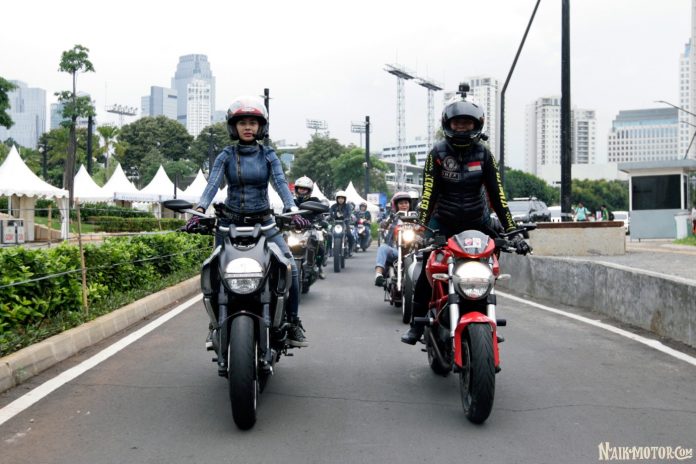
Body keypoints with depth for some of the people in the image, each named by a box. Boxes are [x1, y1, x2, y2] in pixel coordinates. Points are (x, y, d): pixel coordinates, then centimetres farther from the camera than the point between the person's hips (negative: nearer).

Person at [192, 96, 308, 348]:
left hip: (263, 221, 0)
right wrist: (200, 209, -30)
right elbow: (212, 184, -11)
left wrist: (292, 209, -29)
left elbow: (280, 182, -10)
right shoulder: (225, 156, 2)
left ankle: (292, 323, -2)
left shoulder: (268, 155, 4)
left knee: (290, 266, -15)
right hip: (231, 222, 0)